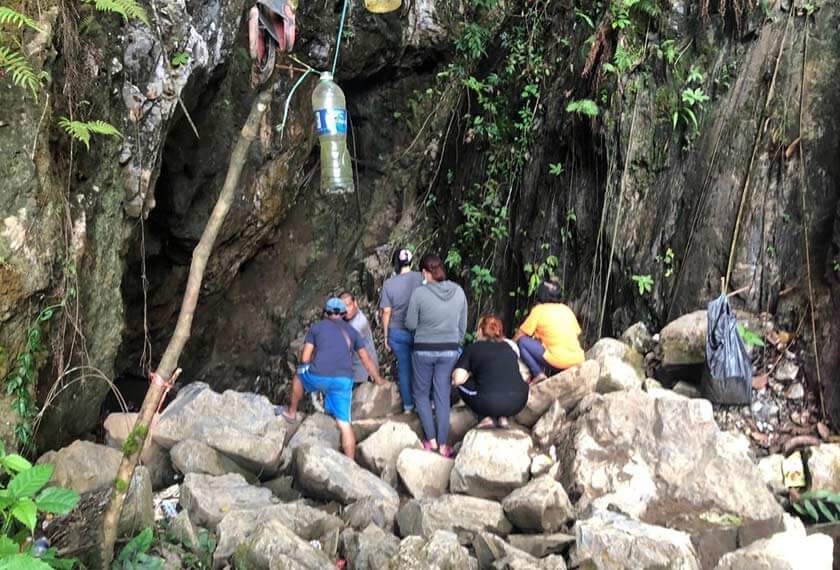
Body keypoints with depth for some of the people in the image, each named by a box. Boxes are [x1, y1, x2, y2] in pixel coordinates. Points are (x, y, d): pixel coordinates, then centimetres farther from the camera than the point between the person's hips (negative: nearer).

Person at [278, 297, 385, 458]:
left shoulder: (317, 327, 16)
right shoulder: (351, 331, 23)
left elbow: (305, 358, 12)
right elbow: (366, 359, 26)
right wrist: (378, 379, 40)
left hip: (318, 376, -1)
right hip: (343, 380, 2)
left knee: (298, 376, 33)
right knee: (344, 423, 8)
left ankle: (291, 413, 47)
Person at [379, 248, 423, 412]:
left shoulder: (389, 283, -7)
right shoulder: (420, 278, -9)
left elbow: (386, 312, -4)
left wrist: (386, 336, 6)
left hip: (397, 332, 1)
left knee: (404, 368, 12)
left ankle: (408, 405, 20)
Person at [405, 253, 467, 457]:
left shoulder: (419, 293, -16)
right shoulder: (458, 291, -4)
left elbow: (410, 324, -7)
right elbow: (462, 325, 5)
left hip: (424, 350, -3)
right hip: (450, 351, 3)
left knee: (421, 393, 17)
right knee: (443, 397, 11)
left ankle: (431, 440, 15)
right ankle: (443, 445, 14)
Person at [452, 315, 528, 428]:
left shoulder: (473, 348, 8)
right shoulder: (510, 345, 18)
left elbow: (458, 380, -2)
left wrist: (470, 374, 21)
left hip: (489, 404, -4)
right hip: (518, 404, 4)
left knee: (462, 383, 21)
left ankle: (488, 417, 10)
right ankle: (503, 417, 15)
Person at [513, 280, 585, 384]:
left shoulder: (539, 310, 2)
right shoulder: (566, 309, 16)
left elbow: (521, 333, 8)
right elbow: (576, 333, 19)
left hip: (558, 361, -7)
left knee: (522, 341, 5)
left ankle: (538, 374, -6)